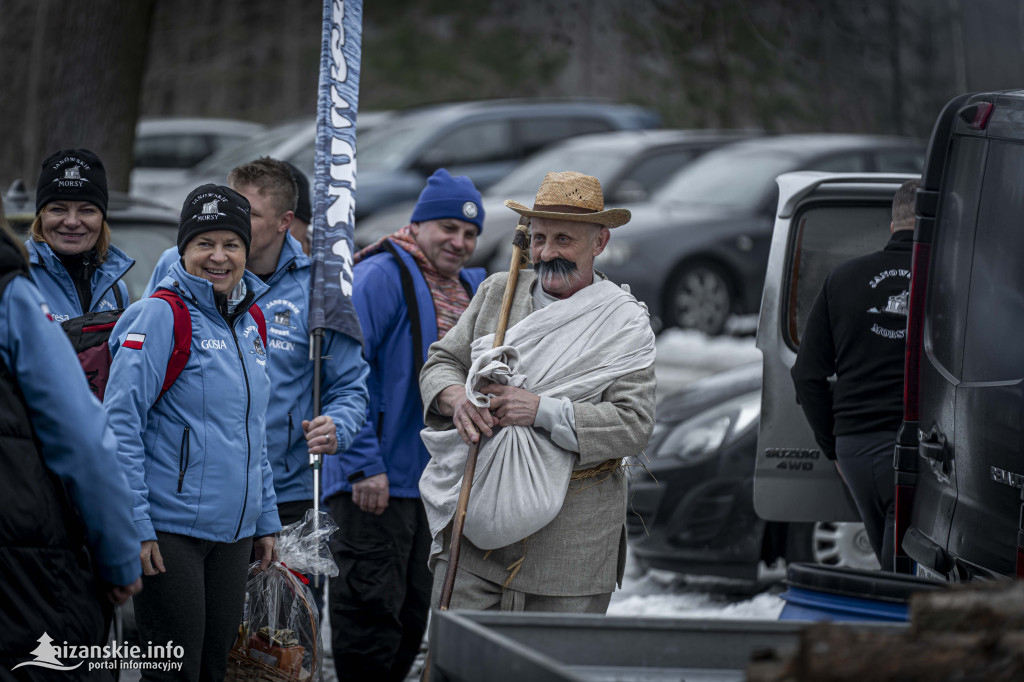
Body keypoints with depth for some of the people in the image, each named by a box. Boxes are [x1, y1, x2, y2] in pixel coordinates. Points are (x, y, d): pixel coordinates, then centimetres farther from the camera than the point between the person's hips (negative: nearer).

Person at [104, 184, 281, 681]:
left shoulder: (250, 322, 13)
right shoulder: (162, 315, -10)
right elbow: (120, 423, -14)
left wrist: (265, 519, 19)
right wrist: (135, 525, -19)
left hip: (232, 532, 7)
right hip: (169, 528, -7)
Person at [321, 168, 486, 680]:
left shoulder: (472, 290, 14)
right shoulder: (383, 276, -12)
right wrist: (365, 463, -23)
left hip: (432, 482, 8)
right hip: (374, 483, -8)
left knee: (411, 620, 14)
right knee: (372, 615, -8)